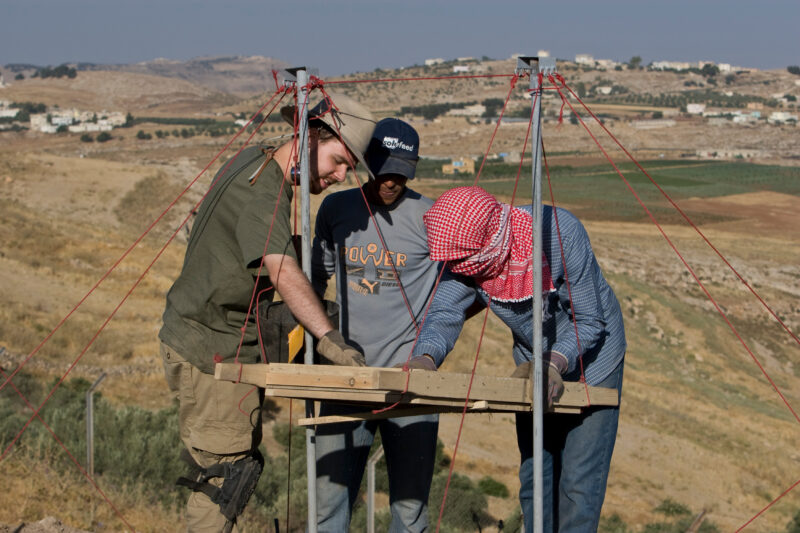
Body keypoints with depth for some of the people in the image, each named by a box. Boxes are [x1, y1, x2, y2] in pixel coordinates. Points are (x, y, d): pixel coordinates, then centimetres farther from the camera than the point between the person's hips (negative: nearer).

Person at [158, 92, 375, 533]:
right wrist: (329, 339, -49)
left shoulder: (257, 162, 10)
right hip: (210, 349, -10)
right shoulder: (262, 190, -23)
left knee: (240, 461, 13)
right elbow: (282, 271, -38)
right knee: (225, 471, -10)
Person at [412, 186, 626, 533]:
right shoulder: (466, 251, -20)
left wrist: (557, 361, -43)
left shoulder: (561, 233, -34)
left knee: (579, 485, -11)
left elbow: (590, 320, -27)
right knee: (534, 479, 11)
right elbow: (445, 314, -25)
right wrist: (425, 357, -45)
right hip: (535, 365, 5)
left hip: (591, 364, -5)